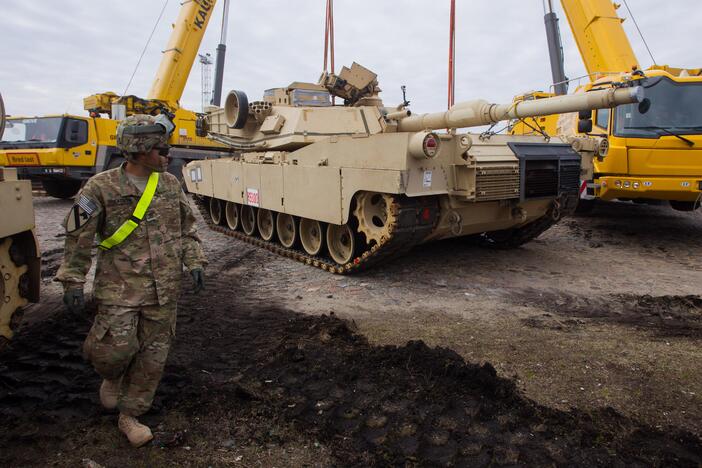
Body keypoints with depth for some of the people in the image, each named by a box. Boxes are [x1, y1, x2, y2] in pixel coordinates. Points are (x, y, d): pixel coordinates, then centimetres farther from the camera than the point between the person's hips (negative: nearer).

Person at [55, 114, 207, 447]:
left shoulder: (170, 184, 5)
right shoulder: (102, 188, -8)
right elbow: (79, 239, -3)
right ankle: (112, 377, 31)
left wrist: (194, 263, 5)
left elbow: (186, 229, 13)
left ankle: (130, 416, 29)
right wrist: (73, 282, -5)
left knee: (152, 357, 9)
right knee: (115, 349, -8)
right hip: (120, 290, -4)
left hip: (163, 291, 4)